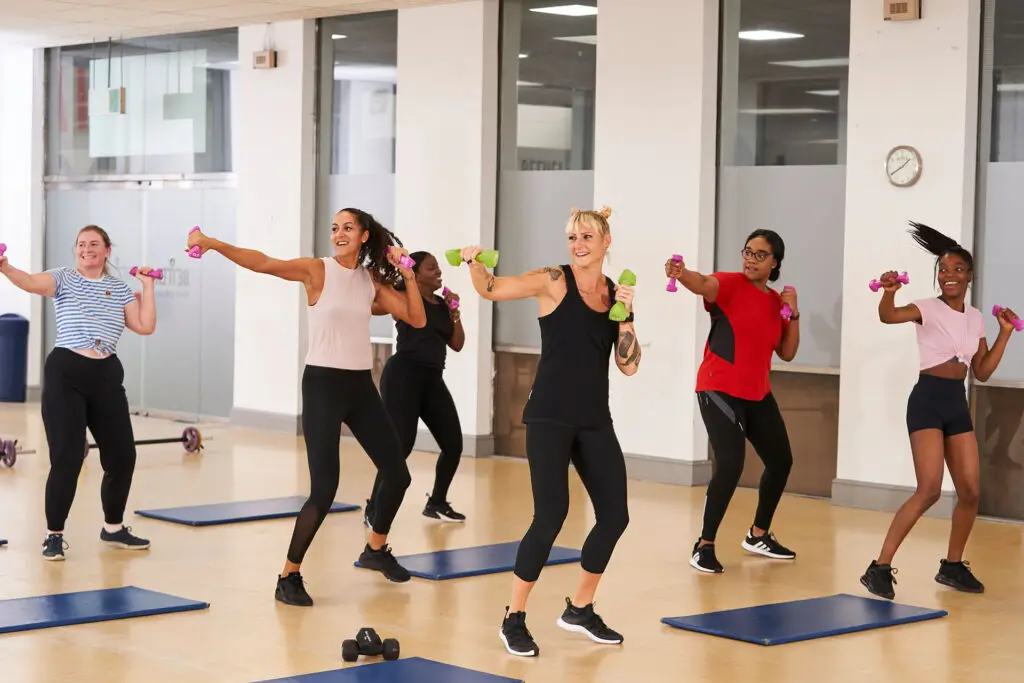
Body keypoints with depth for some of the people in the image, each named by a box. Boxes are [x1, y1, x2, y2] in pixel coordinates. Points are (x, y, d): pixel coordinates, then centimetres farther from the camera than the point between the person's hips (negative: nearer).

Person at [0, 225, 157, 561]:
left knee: (122, 455, 8)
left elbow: (145, 326, 6)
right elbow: (32, 282, -19)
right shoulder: (64, 278, 2)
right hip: (65, 373, -4)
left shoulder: (120, 289, 12)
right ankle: (54, 535, 6)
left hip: (106, 375, 4)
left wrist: (148, 287, 4)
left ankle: (113, 527, 29)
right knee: (67, 458, -8)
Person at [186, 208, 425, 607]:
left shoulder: (373, 280, 7)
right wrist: (212, 244, -34)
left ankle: (375, 550, 38)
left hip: (361, 386, 6)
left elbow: (417, 320, 7)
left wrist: (407, 274, -2)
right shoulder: (316, 270, -6)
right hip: (323, 384, -6)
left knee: (397, 475, 13)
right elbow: (264, 263, -21)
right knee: (324, 488, -14)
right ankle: (289, 577, -1)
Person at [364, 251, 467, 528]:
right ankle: (374, 510, -4)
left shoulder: (442, 305, 15)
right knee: (400, 445, -15)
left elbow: (457, 345, 15)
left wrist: (455, 313, 3)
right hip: (403, 376, -7)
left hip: (433, 380, 7)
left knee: (453, 444, 6)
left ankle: (437, 504, 24)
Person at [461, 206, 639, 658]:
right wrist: (474, 264, -31)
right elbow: (491, 290, -11)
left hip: (595, 420, 6)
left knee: (615, 515, 7)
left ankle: (579, 609, 28)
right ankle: (514, 619, 1)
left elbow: (629, 366, 5)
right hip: (550, 416, -6)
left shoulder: (616, 293, 9)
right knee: (551, 514, -15)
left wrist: (625, 316, -8)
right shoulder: (554, 281, -4)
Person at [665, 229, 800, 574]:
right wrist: (681, 273, -56)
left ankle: (758, 536, 38)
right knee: (731, 463, -22)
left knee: (781, 461, 18)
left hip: (758, 394, 8)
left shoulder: (777, 301, 8)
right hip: (719, 390, -8)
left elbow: (787, 353, 9)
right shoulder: (730, 285, -10)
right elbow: (703, 284, -34)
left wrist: (793, 313, -5)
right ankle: (704, 547, -11)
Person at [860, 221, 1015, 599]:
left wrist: (1005, 334, 7)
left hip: (958, 403, 7)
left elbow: (982, 373, 13)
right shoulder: (928, 308, -7)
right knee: (929, 490, -18)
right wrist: (888, 292, -48)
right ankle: (880, 567, -14)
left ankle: (952, 566, 24)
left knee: (970, 491, 6)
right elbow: (888, 316, -28)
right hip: (927, 400, -7)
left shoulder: (975, 318, 10)